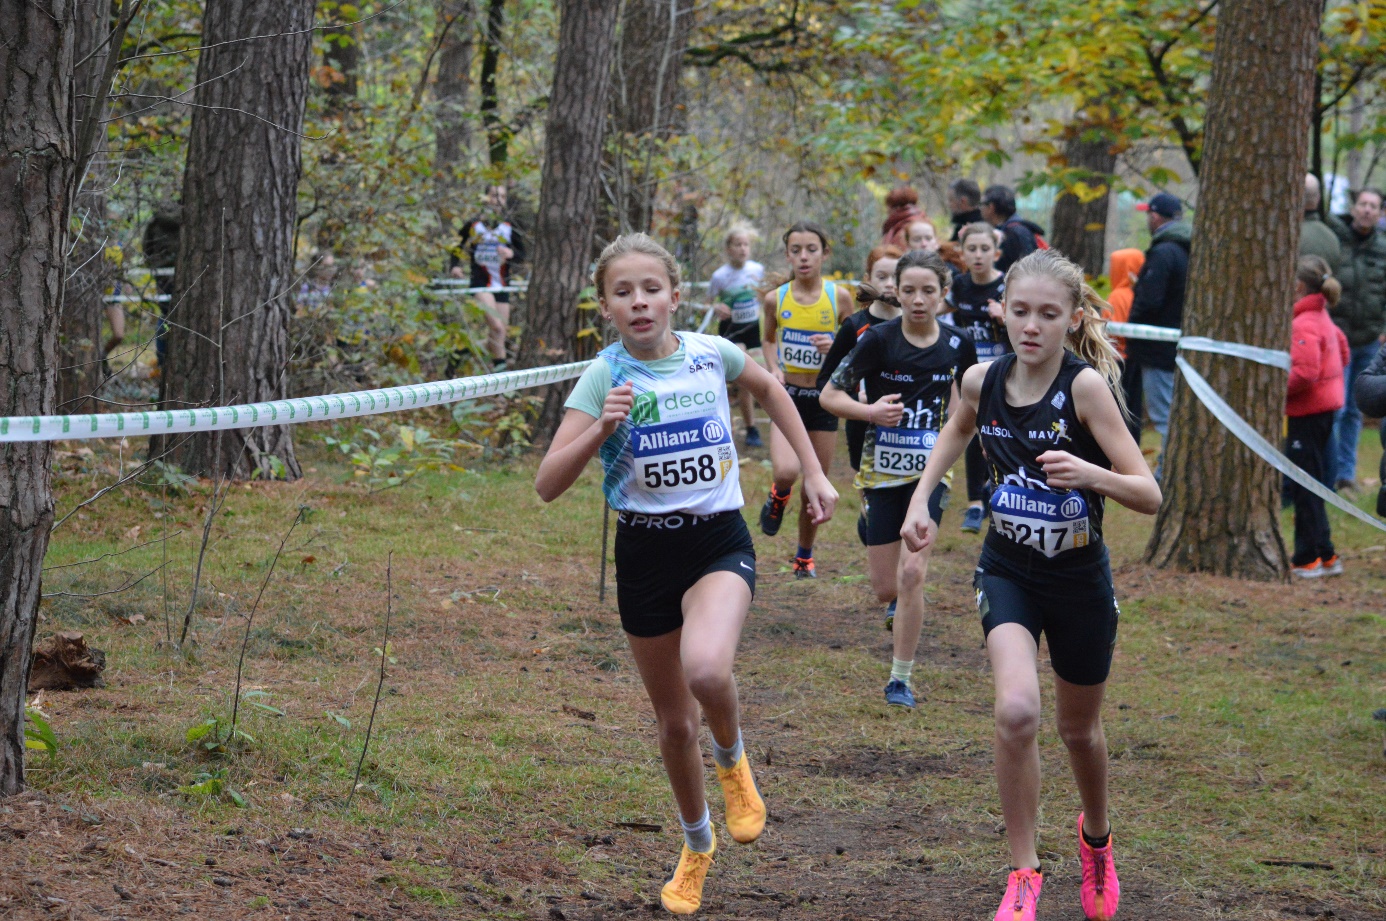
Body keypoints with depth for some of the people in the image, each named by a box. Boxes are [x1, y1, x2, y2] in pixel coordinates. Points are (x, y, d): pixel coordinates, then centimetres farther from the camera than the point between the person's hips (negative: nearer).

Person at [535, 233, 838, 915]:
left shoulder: (710, 353, -5)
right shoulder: (606, 376, -10)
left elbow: (769, 389, 19)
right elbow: (548, 485, -16)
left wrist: (813, 472, 16)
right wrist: (600, 430, -30)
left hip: (719, 542, -1)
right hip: (644, 552, 1)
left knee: (706, 671, -31)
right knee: (674, 721, 12)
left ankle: (731, 758, 3)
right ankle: (697, 844, 39)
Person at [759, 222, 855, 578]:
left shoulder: (839, 297, -5)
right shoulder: (776, 299, -3)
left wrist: (835, 347, -16)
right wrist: (774, 369, -3)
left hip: (823, 398, 1)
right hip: (787, 396, -1)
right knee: (786, 471, -25)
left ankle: (804, 555, 30)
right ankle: (779, 495, 13)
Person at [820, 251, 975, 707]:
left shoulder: (957, 344, -4)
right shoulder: (878, 340, -12)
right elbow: (830, 396, -7)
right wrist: (870, 411, -23)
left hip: (931, 473, 1)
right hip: (882, 474, -1)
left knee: (912, 573, -13)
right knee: (886, 587, 3)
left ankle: (900, 681, -1)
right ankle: (899, 601, 43)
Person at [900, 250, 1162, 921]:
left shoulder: (1086, 386, -21)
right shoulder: (982, 381, -9)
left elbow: (1149, 495, -23)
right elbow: (957, 429, 18)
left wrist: (1092, 474, -41)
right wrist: (921, 497, 8)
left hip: (1080, 579, -1)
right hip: (1007, 571, 1)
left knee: (1078, 728, 16)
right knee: (1017, 710, -23)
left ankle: (1096, 837, 49)